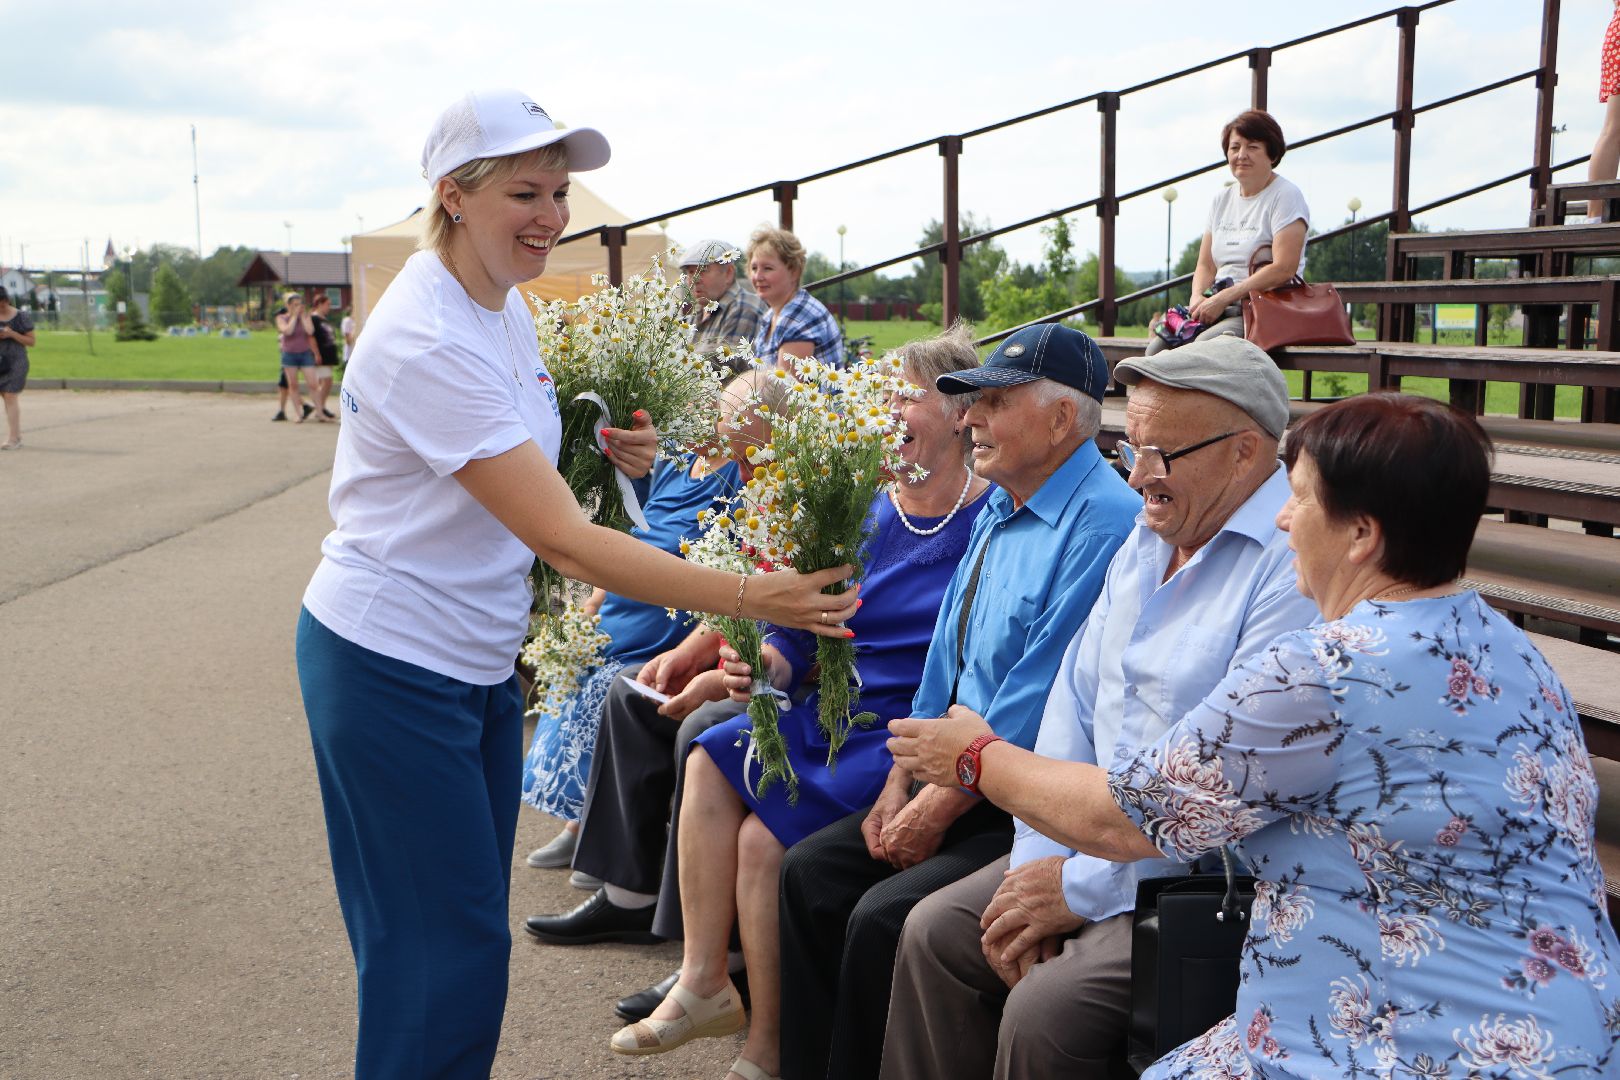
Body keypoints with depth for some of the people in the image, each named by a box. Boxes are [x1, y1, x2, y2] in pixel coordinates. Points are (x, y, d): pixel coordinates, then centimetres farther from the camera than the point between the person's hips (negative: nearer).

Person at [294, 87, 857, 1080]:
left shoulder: (505, 303, 4)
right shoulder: (430, 340, -25)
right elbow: (567, 542, -29)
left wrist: (603, 453, 0)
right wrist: (749, 597, -31)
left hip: (478, 659, 9)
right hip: (393, 663, -9)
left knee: (469, 925, 17)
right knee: (445, 942, 1)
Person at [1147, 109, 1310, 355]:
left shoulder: (1286, 196, -3)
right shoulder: (1223, 198, 19)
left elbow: (1284, 269, -15)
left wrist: (1223, 298, -17)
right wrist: (1198, 298, -5)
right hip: (1220, 309, 6)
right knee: (1158, 348, -22)